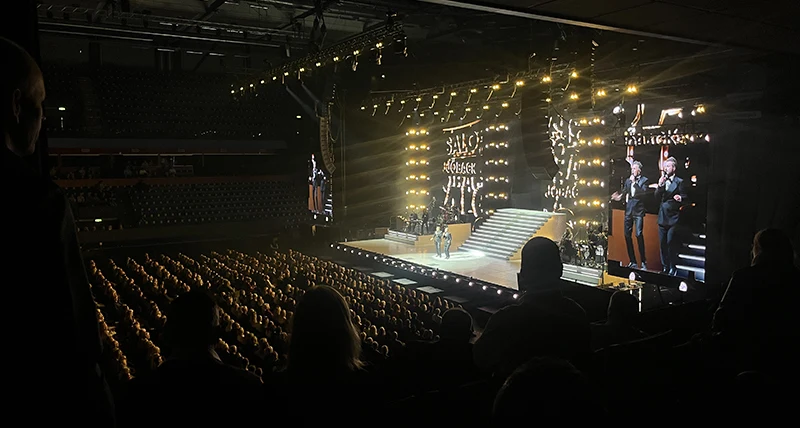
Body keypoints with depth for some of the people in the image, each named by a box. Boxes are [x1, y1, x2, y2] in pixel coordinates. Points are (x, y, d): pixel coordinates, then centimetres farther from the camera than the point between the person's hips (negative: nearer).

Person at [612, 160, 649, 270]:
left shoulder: (644, 180, 1)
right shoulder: (628, 180, 15)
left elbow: (643, 192, -13)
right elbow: (624, 191, 16)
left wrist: (634, 182, -13)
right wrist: (619, 196, -5)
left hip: (638, 210, -5)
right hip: (628, 210, 5)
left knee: (639, 234, -15)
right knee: (627, 235, 4)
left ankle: (643, 262, -8)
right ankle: (632, 261, 13)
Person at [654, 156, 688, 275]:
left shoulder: (679, 182, -2)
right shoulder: (662, 181, 13)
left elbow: (685, 199, -4)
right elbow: (657, 198, 5)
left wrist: (680, 198, -25)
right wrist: (660, 185, -8)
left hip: (673, 218, -5)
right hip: (662, 217, 5)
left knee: (671, 243, -8)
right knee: (662, 243, 8)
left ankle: (673, 269, 2)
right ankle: (665, 267, 17)